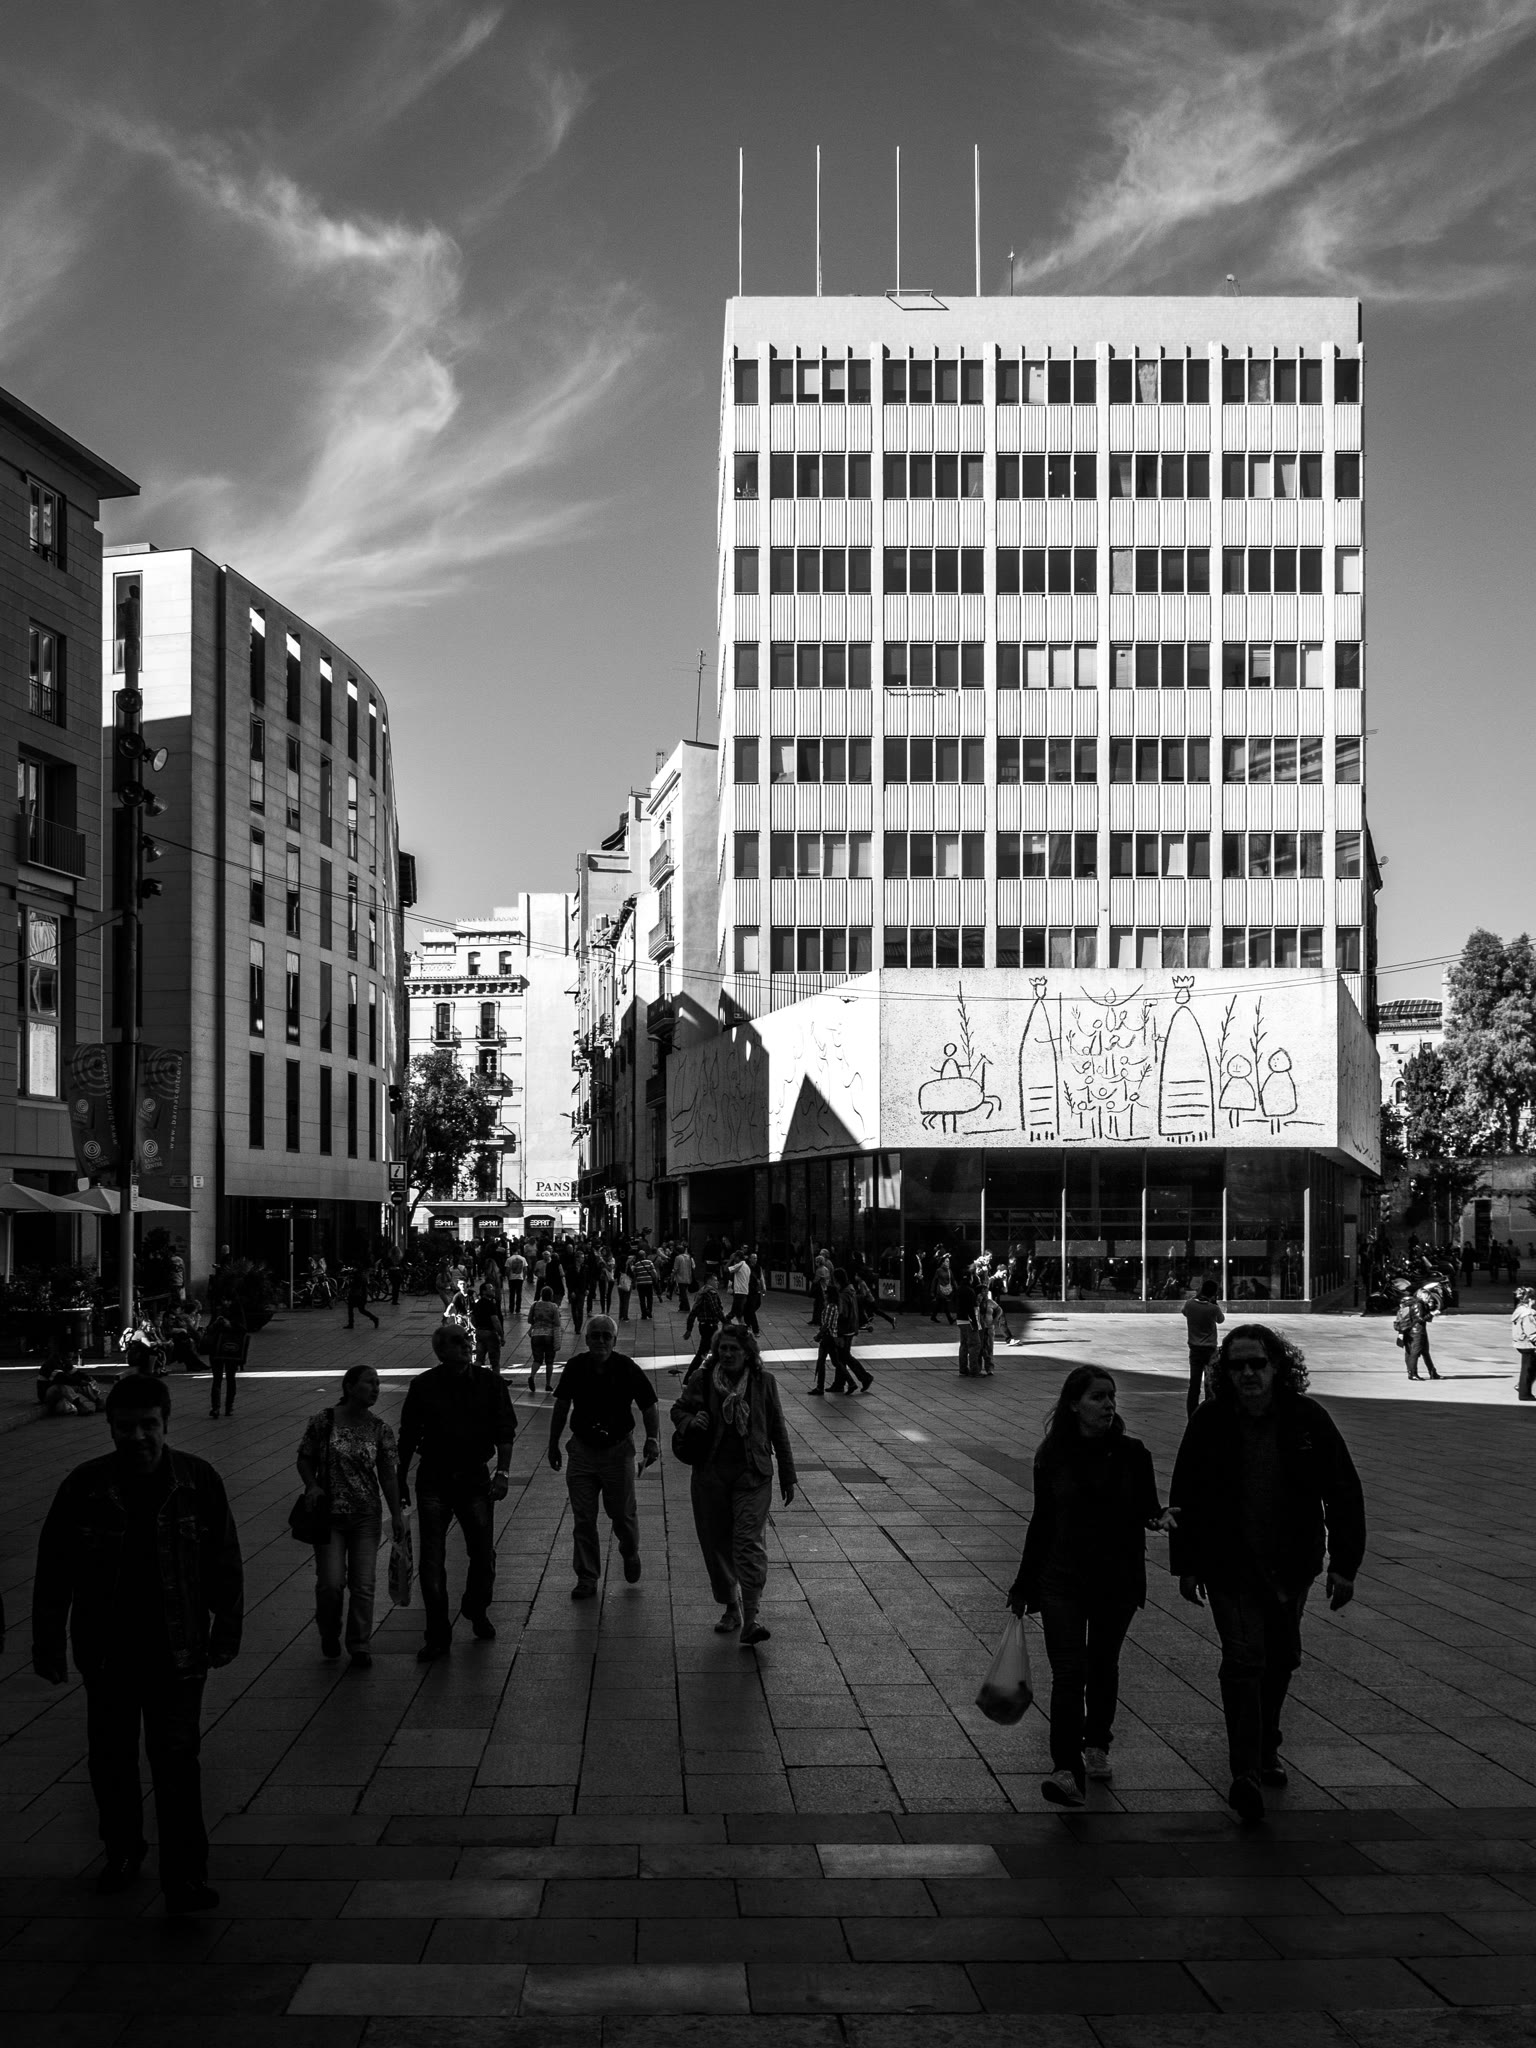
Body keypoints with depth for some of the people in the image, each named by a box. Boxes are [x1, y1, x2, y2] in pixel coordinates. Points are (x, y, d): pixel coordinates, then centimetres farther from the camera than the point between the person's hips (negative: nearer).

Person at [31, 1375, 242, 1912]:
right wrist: (48, 1646, 3)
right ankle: (121, 1852, 35)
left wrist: (226, 1634, 4)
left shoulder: (198, 1481, -6)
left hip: (177, 1651, -1)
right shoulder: (84, 1488, -7)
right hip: (107, 1651, 2)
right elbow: (52, 1572, 1)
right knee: (110, 1758, 14)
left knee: (176, 1759, -6)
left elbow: (224, 1562, 3)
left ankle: (185, 1878, -3)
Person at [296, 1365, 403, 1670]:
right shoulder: (324, 1422, -5)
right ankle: (329, 1634, 21)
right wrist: (312, 1485, -14)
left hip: (367, 1516, 2)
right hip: (329, 1513, -2)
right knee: (331, 1582, -6)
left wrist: (396, 1515, -2)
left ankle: (359, 1644, 17)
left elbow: (388, 1475, 2)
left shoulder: (380, 1430, 0)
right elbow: (305, 1459, 5)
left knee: (363, 1583, 1)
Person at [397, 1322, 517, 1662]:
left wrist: (502, 1473, -10)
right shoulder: (423, 1386, -3)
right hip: (434, 1483, -1)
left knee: (483, 1554, 6)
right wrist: (400, 1482, 8)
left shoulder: (490, 1383, -2)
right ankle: (437, 1637, 6)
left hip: (474, 1480, 1)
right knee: (431, 1561, -2)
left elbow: (505, 1431, 0)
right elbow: (407, 1439, 5)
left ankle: (476, 1611, 35)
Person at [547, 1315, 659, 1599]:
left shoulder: (627, 1369, -12)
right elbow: (561, 1406, 8)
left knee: (622, 1514, 5)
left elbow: (648, 1406, -2)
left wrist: (651, 1440, -11)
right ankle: (587, 1579, 13)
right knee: (583, 1519, 2)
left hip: (618, 1450, -2)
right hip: (582, 1450, 2)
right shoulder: (575, 1367, -5)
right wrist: (553, 1444, 11)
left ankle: (630, 1554, 37)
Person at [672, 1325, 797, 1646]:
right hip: (710, 1476, 2)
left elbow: (778, 1430, 8)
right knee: (716, 1544, 9)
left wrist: (787, 1476, 10)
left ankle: (751, 1619, -19)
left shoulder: (764, 1382, 1)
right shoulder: (702, 1381, 0)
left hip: (752, 1475, -2)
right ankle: (730, 1608, 28)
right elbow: (678, 1409, 15)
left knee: (749, 1542, -15)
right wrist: (690, 1421, -10)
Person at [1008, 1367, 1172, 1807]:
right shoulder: (1053, 1456, -3)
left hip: (1118, 1581, 1)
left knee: (1103, 1666, 15)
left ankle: (1096, 1745, 36)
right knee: (1068, 1674, -10)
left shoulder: (1131, 1453, -4)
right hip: (1063, 1581, -1)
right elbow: (1042, 1522, 6)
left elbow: (1147, 1508, 3)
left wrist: (1159, 1518, -22)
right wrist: (1023, 1585, 10)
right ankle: (1067, 1768, -12)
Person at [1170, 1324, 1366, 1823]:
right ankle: (1245, 1773, -15)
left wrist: (1344, 1564, -3)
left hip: (1291, 1568, 2)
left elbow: (1344, 1493, -1)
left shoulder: (1308, 1420, -7)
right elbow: (1185, 1497, 0)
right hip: (1230, 1569, -2)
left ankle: (1265, 1750, 37)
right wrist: (1186, 1565, 1)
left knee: (1279, 1660, 16)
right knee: (1243, 1661, -12)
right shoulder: (1209, 1423, -8)